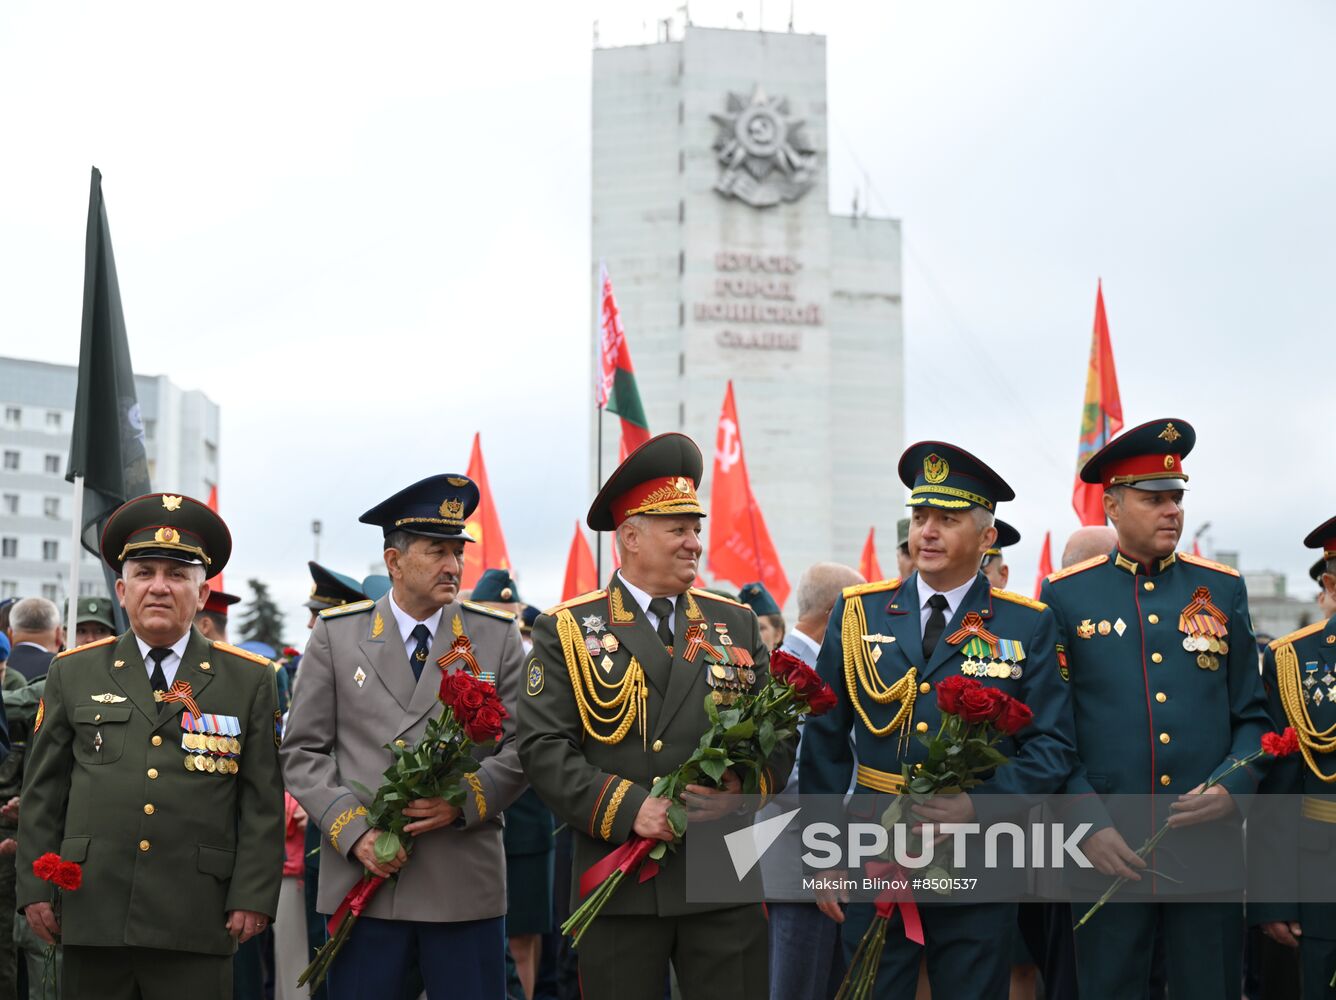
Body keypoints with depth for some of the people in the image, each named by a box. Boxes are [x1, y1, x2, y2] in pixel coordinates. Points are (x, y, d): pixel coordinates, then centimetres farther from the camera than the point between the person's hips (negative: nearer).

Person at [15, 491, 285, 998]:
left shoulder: (248, 680, 8)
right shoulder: (73, 673, 11)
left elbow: (263, 802, 5)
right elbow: (43, 791, 11)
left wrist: (253, 896, -3)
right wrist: (35, 888, 5)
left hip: (197, 923, -1)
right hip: (93, 914, 1)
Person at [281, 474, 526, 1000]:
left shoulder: (497, 636, 7)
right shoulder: (335, 635, 6)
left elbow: (522, 748, 4)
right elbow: (303, 752, 4)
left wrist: (463, 801, -13)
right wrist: (352, 831, -8)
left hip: (466, 883, 0)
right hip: (360, 875, 0)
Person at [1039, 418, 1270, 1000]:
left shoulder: (1223, 590, 9)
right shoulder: (1066, 595, 3)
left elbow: (1253, 715, 11)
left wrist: (1233, 787, -7)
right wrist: (1087, 824, -8)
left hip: (1211, 845, 2)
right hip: (1108, 850, -2)